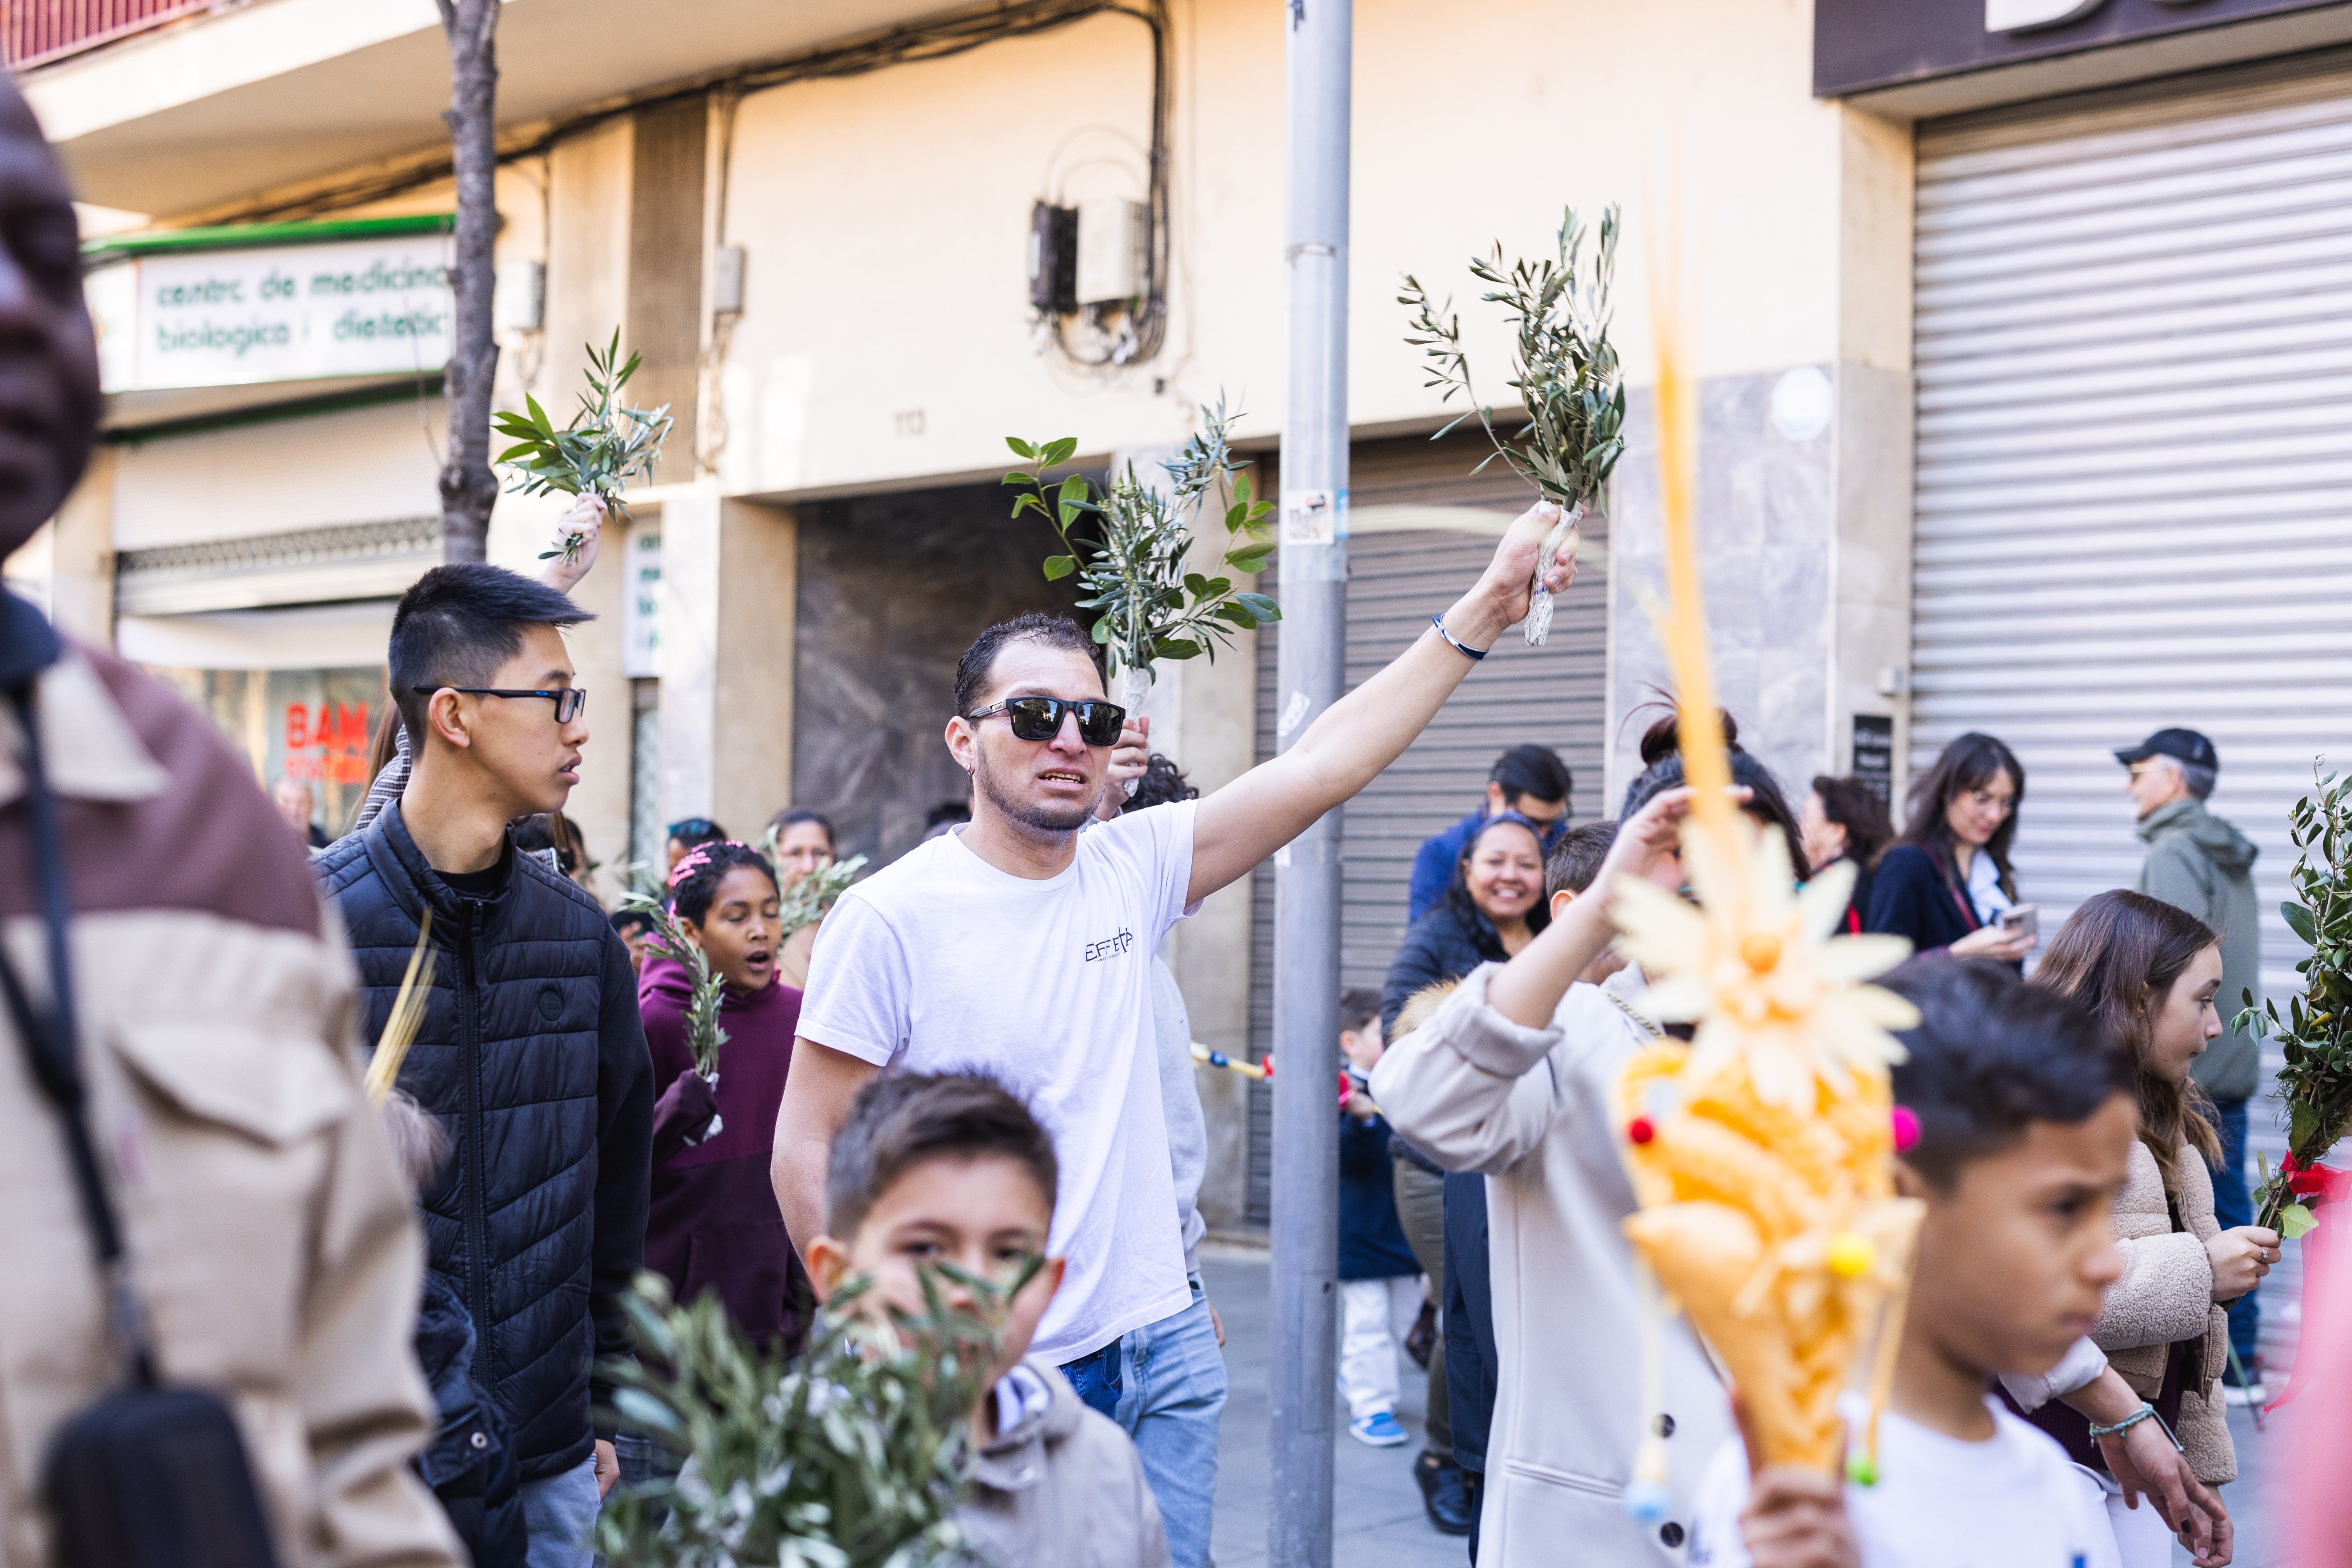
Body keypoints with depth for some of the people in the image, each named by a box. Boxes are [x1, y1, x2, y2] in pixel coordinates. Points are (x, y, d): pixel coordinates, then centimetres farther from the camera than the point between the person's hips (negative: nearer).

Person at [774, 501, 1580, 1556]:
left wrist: (1482, 612, -3)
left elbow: (1322, 764, 1)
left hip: (1157, 1347, 5)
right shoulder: (891, 918, -9)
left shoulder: (1132, 868, 4)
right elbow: (809, 1150, -7)